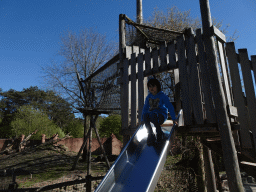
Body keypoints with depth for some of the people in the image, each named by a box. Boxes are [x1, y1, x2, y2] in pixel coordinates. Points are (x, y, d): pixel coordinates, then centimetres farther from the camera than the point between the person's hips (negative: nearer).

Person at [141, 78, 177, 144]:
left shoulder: (163, 96, -6)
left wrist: (174, 119, -13)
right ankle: (151, 135, -18)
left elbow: (170, 107, -8)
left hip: (161, 116, -4)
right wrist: (142, 120, 10)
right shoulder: (148, 97, 8)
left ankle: (160, 133, -15)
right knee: (145, 115, -29)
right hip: (152, 114, 4)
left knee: (153, 115, -37)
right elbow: (145, 108, 12)